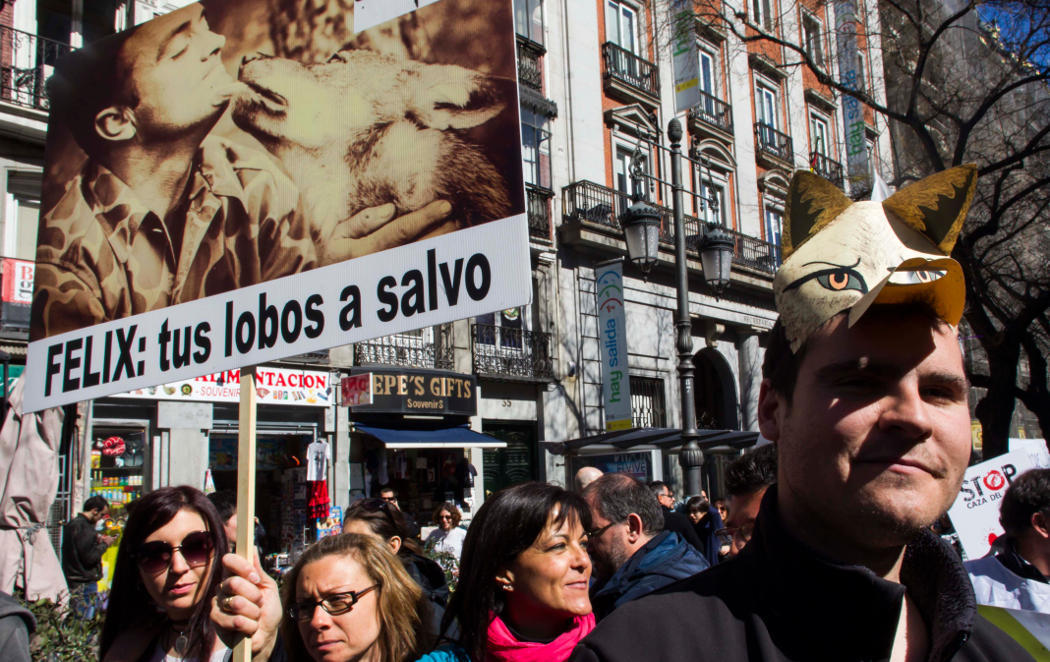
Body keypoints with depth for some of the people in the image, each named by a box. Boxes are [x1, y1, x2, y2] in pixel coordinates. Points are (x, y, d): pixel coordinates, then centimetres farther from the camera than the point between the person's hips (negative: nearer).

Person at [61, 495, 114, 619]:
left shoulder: (73, 523, 15)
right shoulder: (83, 527, -18)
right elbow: (90, 557, -21)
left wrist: (97, 541, 10)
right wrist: (104, 544, -7)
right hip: (84, 584, -10)